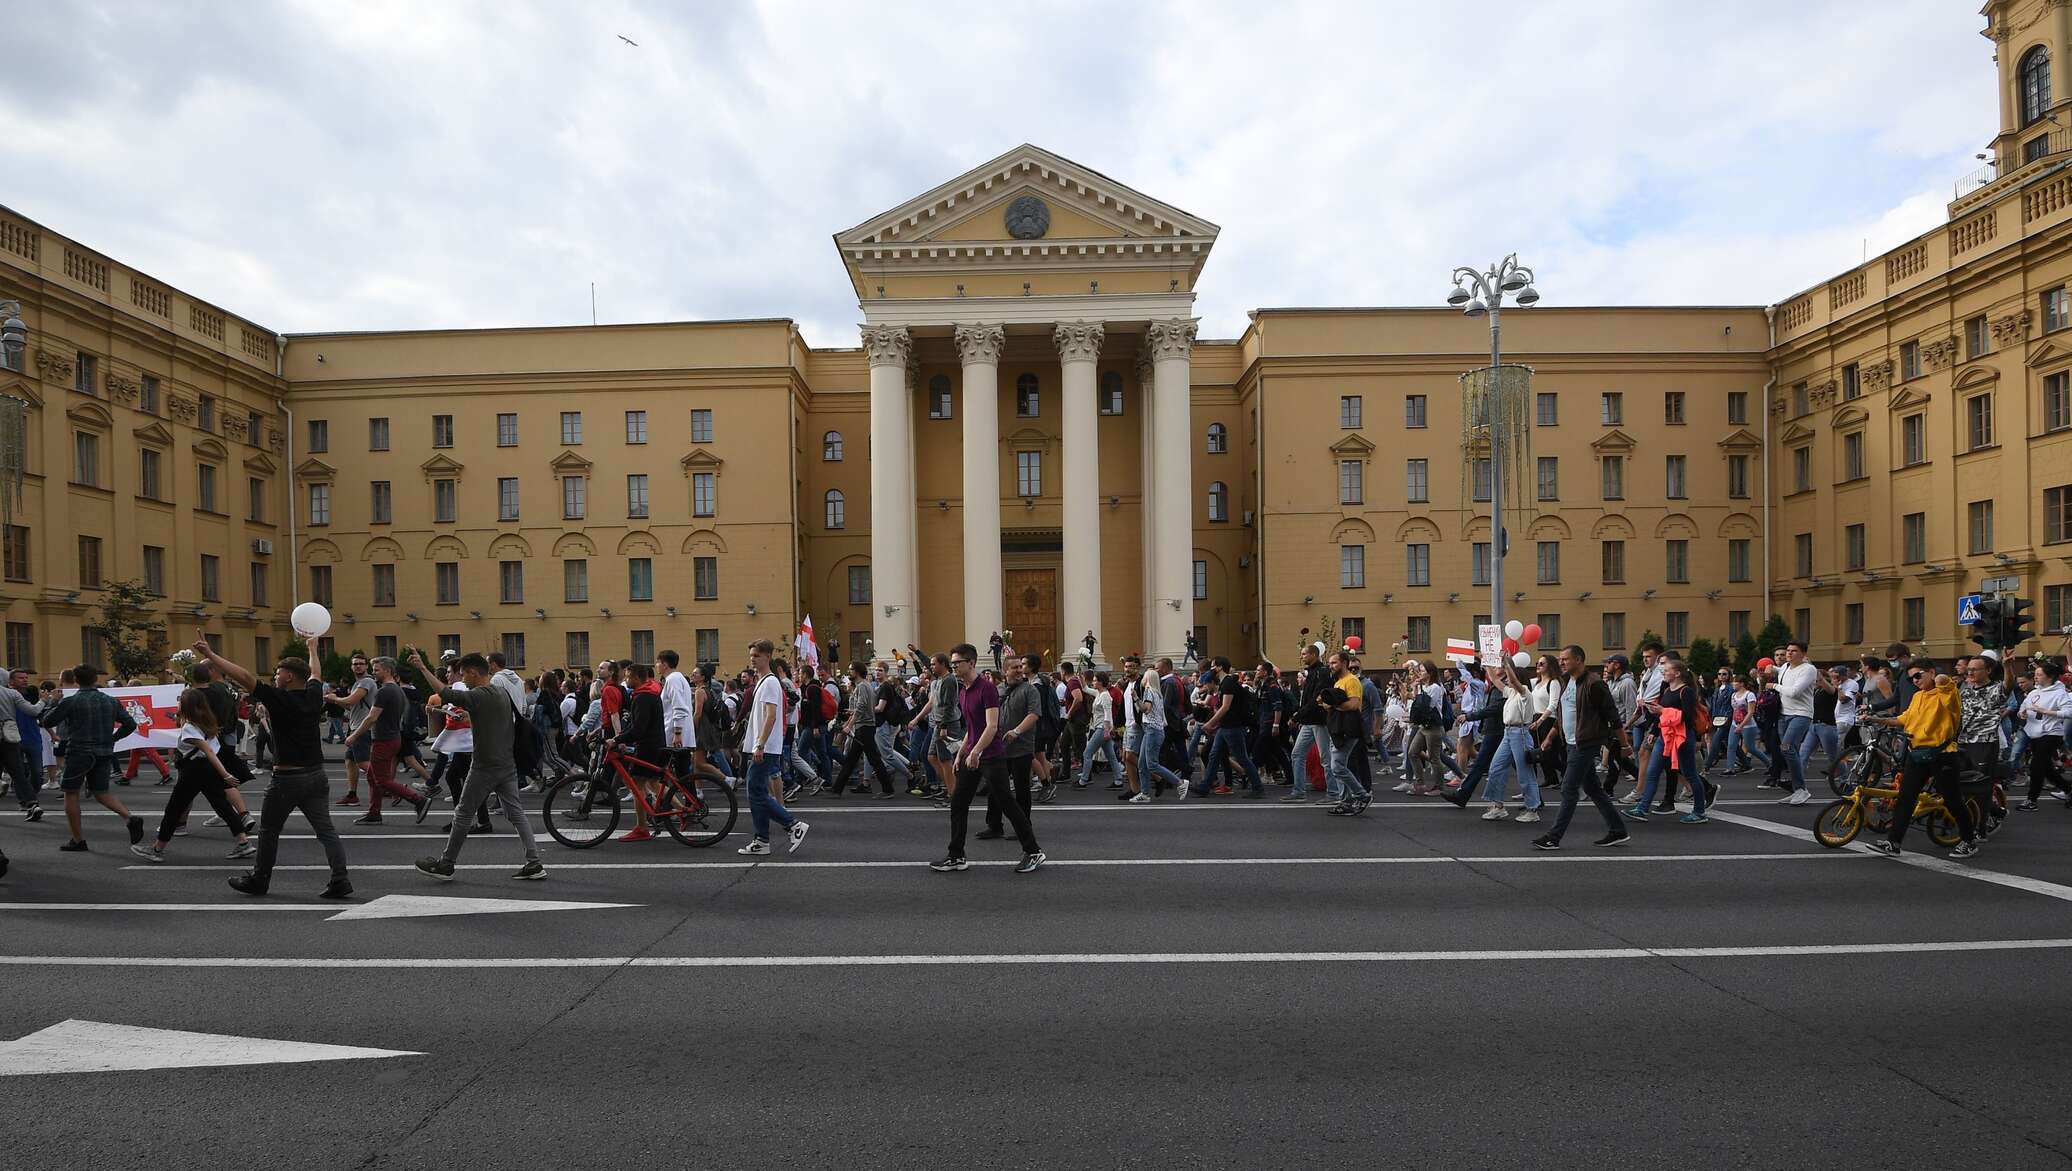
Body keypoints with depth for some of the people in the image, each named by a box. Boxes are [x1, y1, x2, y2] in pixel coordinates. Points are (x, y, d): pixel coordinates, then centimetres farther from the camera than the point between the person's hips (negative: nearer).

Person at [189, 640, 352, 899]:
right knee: (325, 830, 3)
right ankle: (340, 880, -5)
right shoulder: (314, 696, 4)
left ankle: (258, 881, 27)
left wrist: (210, 655, -10)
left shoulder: (279, 699, -11)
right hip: (316, 776, 5)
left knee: (269, 831, 14)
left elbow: (244, 677, -16)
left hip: (287, 778, -5)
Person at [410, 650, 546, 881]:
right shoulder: (503, 694, 10)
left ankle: (445, 864, 19)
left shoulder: (477, 697, -14)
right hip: (508, 765, 7)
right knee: (515, 812, 6)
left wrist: (422, 668, -9)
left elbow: (443, 692, -16)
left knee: (462, 813, 8)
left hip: (485, 767, -7)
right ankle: (535, 863, 0)